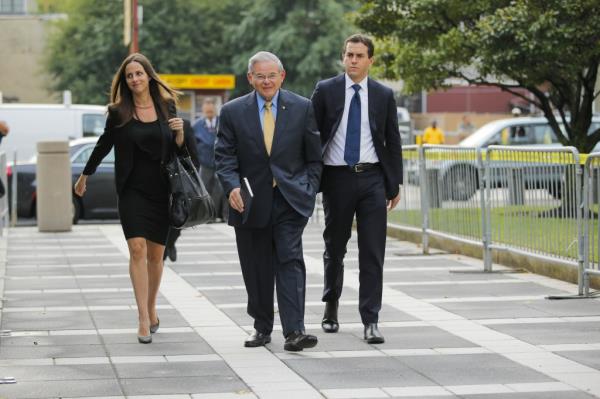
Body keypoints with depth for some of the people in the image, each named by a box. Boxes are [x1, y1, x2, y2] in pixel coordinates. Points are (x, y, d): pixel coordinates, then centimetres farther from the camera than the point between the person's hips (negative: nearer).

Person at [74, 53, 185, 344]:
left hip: (162, 189, 2)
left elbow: (177, 150, 11)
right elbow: (103, 145, 14)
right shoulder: (118, 112, 1)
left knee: (155, 254, 8)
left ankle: (151, 309, 27)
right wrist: (84, 177, 24)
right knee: (137, 249, -15)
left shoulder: (166, 107, 4)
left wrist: (180, 132, -11)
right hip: (132, 190, -2)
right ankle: (144, 319, -17)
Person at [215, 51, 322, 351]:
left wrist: (309, 191, -1)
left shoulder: (302, 108, 3)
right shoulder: (233, 112, 3)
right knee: (256, 270, 8)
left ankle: (294, 331, -18)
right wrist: (232, 186, -16)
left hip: (290, 200, -1)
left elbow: (314, 156, 8)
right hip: (251, 203, 1)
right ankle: (262, 327, 22)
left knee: (290, 261, -12)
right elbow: (224, 156, 1)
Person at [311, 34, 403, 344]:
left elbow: (393, 142, 10)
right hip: (336, 177, 0)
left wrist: (395, 184, 8)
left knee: (373, 253, -5)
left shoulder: (383, 95, 6)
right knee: (334, 249, 12)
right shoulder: (325, 91, 2)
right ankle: (331, 307, 32)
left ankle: (370, 321, -3)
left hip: (372, 178, 0)